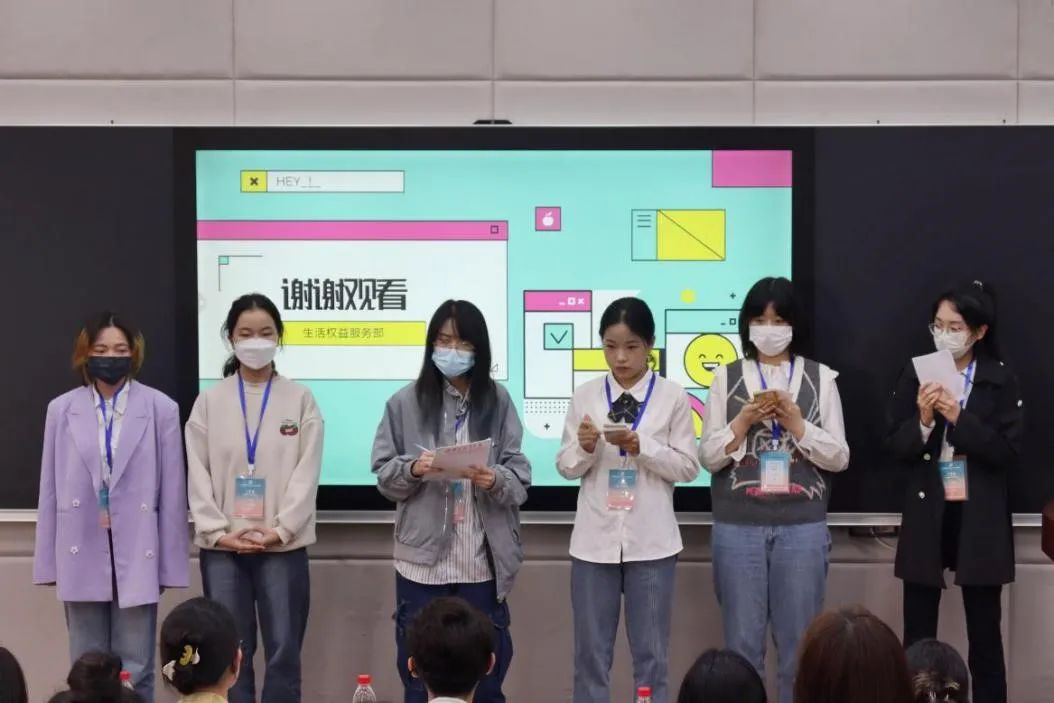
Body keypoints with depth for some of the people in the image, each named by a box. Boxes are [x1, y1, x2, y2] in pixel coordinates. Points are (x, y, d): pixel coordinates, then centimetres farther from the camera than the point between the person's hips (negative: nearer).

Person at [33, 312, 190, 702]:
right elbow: (50, 489, 6)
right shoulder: (62, 409, 4)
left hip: (136, 554, -2)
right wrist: (48, 561, 5)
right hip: (83, 555, 2)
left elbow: (172, 491, -1)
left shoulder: (161, 408, -2)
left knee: (135, 669, 3)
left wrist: (171, 563, -1)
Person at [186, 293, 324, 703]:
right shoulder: (210, 401, 7)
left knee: (284, 651, 0)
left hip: (283, 545, -1)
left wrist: (280, 531, -12)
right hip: (223, 546, 1)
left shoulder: (300, 400, 4)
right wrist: (218, 532, -8)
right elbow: (198, 474, 3)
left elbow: (306, 473, -2)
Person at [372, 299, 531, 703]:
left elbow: (521, 478, 0)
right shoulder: (405, 403, 2)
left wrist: (495, 480, -21)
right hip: (422, 558, 0)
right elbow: (384, 476, 3)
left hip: (482, 560, 0)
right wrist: (412, 470, -16)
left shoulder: (498, 402, 3)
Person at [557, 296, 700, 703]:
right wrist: (585, 448, -15)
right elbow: (566, 468, 5)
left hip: (651, 542, -1)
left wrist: (642, 447, -16)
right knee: (591, 653, 8)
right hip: (594, 540, 2)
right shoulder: (585, 396, 3)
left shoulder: (672, 397, -2)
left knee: (651, 654, 8)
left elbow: (688, 468, -2)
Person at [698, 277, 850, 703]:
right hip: (737, 528, 0)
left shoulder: (821, 378, 5)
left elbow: (839, 458, 2)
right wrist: (744, 419, -10)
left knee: (798, 644, 5)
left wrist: (796, 423, -10)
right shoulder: (726, 378, 7)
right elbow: (708, 457, 3)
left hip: (802, 527, 0)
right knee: (742, 642, 6)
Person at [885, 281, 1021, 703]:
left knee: (984, 635, 6)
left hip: (980, 521, -1)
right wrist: (923, 420, -18)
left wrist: (960, 419, -18)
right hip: (926, 518, 1)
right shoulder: (915, 376, 2)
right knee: (917, 636, 5)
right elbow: (896, 449, 1)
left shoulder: (1001, 381, -2)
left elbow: (1008, 452, -8)